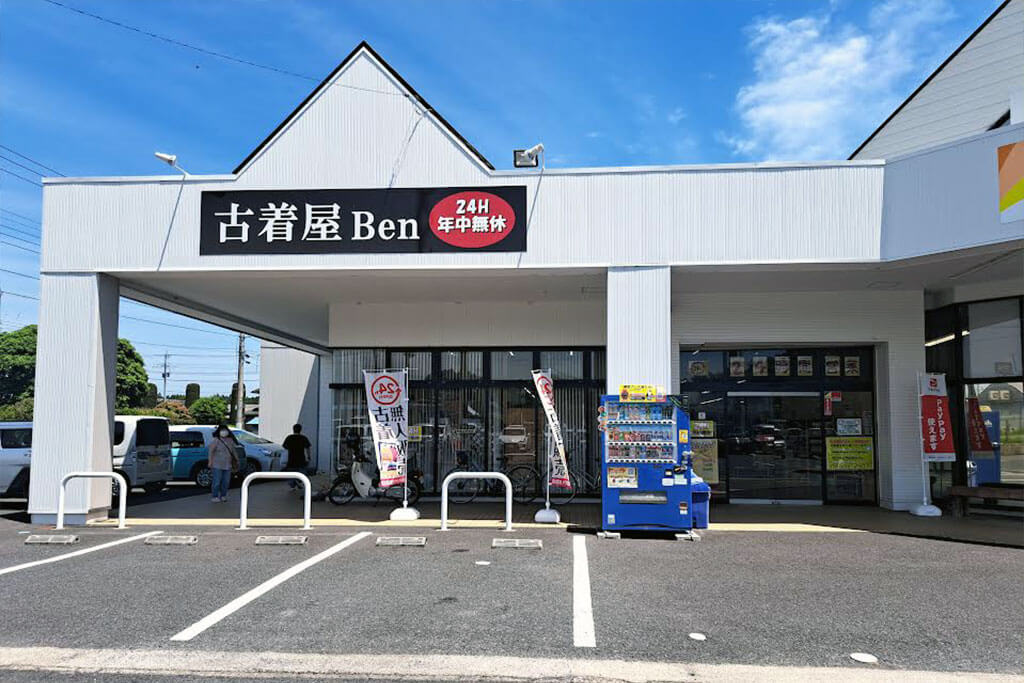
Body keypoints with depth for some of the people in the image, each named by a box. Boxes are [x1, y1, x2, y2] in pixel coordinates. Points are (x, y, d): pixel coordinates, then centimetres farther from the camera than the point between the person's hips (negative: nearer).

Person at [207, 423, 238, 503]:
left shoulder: (230, 440, 11)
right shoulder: (215, 440, -6)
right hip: (217, 465, -5)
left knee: (226, 481, 6)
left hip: (227, 465, 5)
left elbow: (233, 451, 19)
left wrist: (236, 459, 17)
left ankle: (223, 496, 16)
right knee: (217, 481, -6)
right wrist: (210, 461, -15)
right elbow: (211, 451, -10)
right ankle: (215, 496, 2)